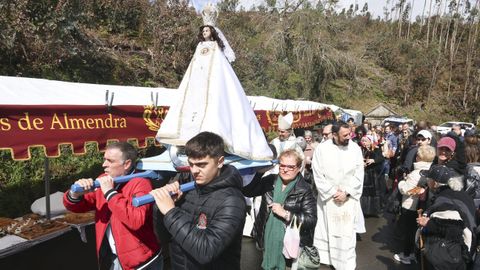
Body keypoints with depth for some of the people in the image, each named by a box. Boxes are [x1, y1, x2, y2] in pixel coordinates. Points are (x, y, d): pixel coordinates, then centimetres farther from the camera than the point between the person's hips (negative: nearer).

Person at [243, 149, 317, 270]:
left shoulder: (304, 190, -9)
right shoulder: (270, 181, 1)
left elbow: (312, 219, -14)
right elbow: (247, 191, -1)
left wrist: (285, 213, -20)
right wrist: (259, 172, -13)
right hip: (267, 240, 4)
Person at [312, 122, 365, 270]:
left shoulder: (355, 148, -5)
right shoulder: (321, 149, -9)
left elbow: (358, 175, -3)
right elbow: (318, 176, -7)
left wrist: (346, 192, -11)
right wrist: (333, 192, -11)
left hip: (349, 198, 1)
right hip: (328, 197, 0)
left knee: (347, 234, 4)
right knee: (328, 231, 11)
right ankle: (327, 257, 28)